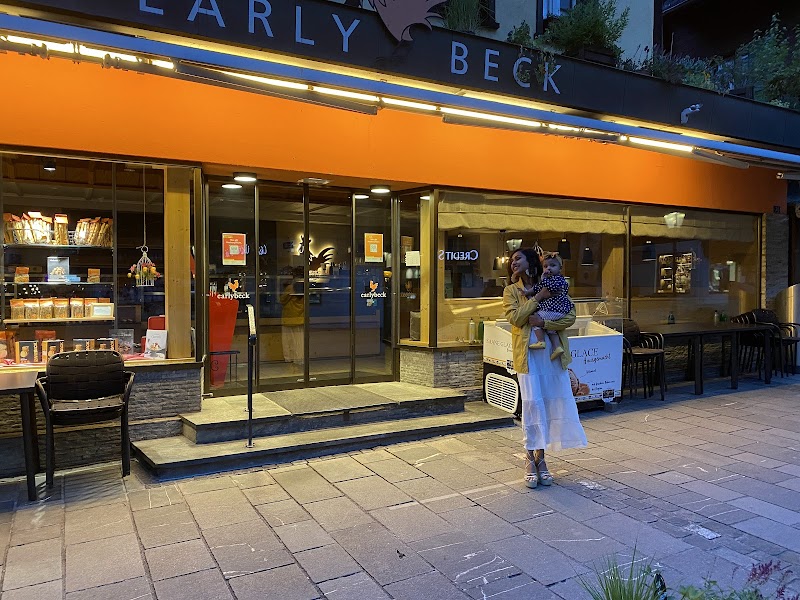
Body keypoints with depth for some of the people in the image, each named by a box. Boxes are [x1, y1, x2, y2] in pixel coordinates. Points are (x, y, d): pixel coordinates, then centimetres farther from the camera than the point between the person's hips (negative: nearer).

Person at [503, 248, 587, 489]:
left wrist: (544, 322, -14)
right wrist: (538, 297, -9)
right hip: (527, 353, -2)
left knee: (554, 402, 1)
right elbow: (515, 317, -8)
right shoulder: (511, 291, 9)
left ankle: (540, 456, 13)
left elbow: (570, 316, 0)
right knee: (532, 402, -7)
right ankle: (530, 459, 4)